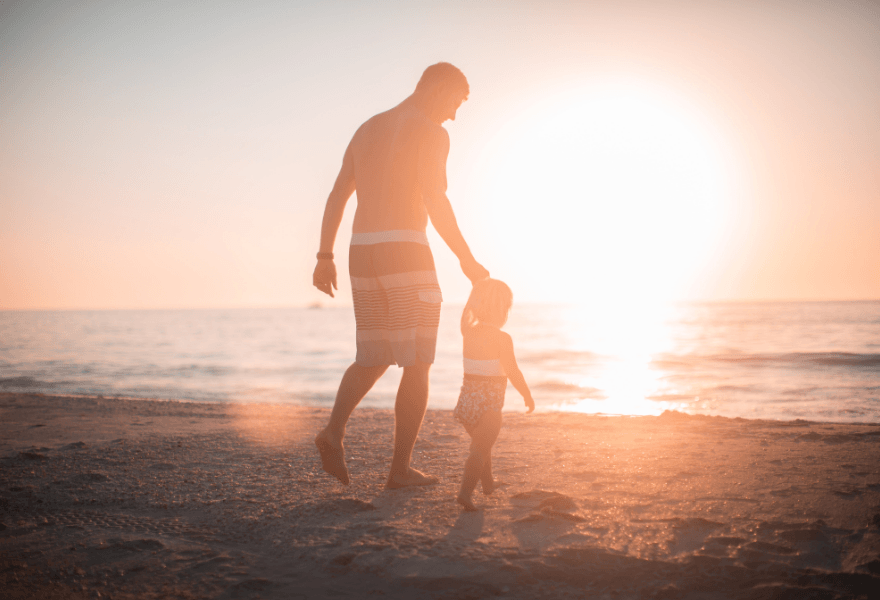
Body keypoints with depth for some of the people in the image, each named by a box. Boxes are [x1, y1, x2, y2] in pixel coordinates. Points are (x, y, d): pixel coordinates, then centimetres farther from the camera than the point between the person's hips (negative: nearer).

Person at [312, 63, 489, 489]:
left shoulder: (367, 130, 20)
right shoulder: (431, 133, -4)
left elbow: (336, 197, 17)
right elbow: (435, 201, -16)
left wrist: (325, 258, 18)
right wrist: (467, 260, -9)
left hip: (363, 254, 7)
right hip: (406, 253, -7)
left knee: (372, 360, 17)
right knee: (417, 365, 3)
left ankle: (334, 429, -7)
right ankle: (400, 469, 3)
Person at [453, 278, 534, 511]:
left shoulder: (468, 334, 3)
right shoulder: (501, 339, -14)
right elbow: (513, 372, -14)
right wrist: (528, 395, 1)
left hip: (468, 397, 7)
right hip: (489, 402, -7)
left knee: (481, 442, 24)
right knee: (480, 450, -6)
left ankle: (488, 483, 41)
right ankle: (465, 491, -19)